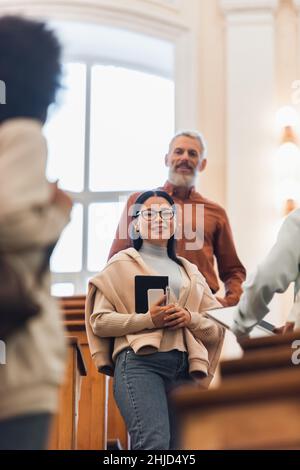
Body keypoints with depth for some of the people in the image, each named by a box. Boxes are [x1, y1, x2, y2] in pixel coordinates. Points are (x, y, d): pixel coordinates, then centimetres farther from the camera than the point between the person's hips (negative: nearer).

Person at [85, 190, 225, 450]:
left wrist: (191, 319, -3)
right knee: (155, 443, -27)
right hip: (140, 362, -5)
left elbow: (218, 326, 20)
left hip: (185, 369, 5)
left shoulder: (190, 271, 25)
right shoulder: (122, 264, 12)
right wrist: (148, 319, -12)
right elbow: (99, 321, 3)